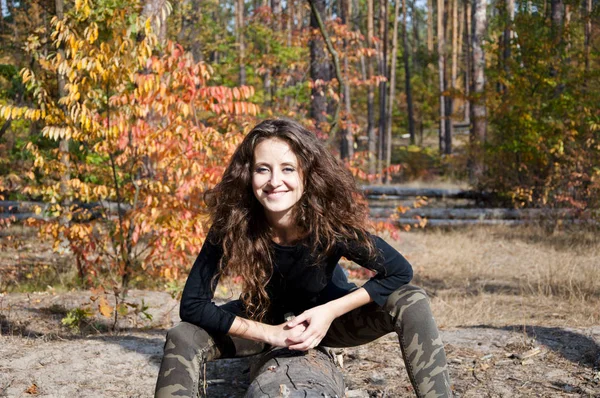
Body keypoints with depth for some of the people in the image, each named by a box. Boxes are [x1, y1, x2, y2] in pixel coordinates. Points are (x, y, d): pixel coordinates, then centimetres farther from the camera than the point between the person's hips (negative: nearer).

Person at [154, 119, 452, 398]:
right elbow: (192, 304, -26)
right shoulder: (233, 226, -30)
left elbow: (399, 271, -21)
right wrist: (269, 333, -30)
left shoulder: (331, 222, -32)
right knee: (182, 340, -24)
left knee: (411, 303, -25)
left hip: (326, 314, 0)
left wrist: (331, 311, -29)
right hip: (264, 321, 1)